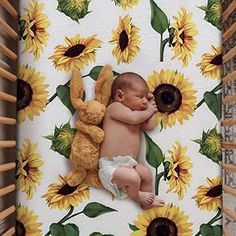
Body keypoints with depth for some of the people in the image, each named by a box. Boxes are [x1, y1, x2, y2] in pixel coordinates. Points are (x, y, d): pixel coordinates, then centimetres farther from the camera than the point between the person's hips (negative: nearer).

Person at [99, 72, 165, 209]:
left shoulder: (138, 114, 18)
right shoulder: (115, 107, -9)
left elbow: (150, 126, 7)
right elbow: (133, 118, -24)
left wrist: (152, 105, 11)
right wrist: (148, 111, -5)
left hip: (129, 163, 8)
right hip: (111, 165, -8)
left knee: (146, 173, -7)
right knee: (133, 178, -24)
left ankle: (147, 202, 16)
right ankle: (136, 196, 8)